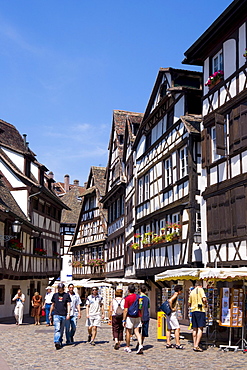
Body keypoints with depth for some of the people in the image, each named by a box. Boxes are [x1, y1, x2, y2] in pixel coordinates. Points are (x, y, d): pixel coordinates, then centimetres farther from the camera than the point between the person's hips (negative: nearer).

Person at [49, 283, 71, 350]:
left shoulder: (66, 295, 4)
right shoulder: (55, 295, 9)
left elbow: (68, 305, -1)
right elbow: (52, 305, 17)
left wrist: (68, 314, -12)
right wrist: (50, 314, 17)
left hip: (64, 315, 1)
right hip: (56, 314, 0)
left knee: (61, 330, 10)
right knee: (57, 329, -13)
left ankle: (60, 342, 23)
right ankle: (56, 342, -21)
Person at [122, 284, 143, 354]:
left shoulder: (127, 298, -10)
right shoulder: (138, 297, 5)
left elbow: (126, 310, -12)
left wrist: (124, 320, -7)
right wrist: (141, 316, 18)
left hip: (130, 317, -4)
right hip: (138, 316, 4)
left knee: (128, 332, 9)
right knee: (137, 332, 4)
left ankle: (127, 347, 19)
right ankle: (140, 345, -16)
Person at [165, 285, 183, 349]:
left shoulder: (174, 295, 17)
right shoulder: (175, 295, -11)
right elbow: (170, 300, -28)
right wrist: (172, 309, -20)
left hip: (169, 314, 10)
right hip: (172, 313, -10)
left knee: (169, 328, 9)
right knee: (177, 328, -7)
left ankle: (168, 343, 12)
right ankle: (178, 344, -9)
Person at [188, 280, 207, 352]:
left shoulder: (192, 292, 16)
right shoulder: (201, 289, 0)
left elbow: (189, 304, 19)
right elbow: (204, 299, -13)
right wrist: (205, 304, 6)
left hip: (193, 311, 6)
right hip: (200, 310, -6)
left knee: (194, 329, 10)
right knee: (200, 328, -8)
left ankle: (194, 345, 11)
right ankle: (197, 346, -15)